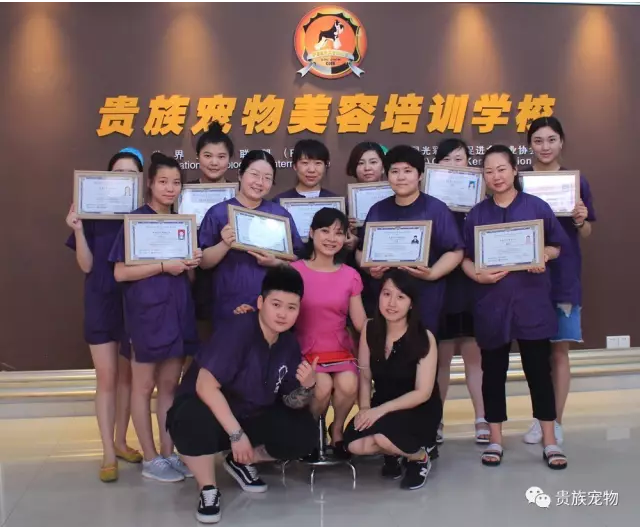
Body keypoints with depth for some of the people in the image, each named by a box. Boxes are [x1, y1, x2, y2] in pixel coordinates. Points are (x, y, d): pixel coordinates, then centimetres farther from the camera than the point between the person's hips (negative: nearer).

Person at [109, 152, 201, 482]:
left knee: (170, 386, 11)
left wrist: (192, 263, -3)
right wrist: (164, 265, -18)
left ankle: (168, 454, 20)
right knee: (144, 386, 4)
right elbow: (120, 272, -12)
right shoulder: (136, 220, -6)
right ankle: (150, 460, 13)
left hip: (178, 311, 6)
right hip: (147, 313, -6)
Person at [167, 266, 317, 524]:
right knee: (195, 421, -39)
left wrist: (306, 387, -21)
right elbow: (205, 386, -30)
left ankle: (241, 462, 12)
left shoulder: (289, 344, -4)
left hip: (251, 416, 6)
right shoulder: (239, 329, -24)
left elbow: (291, 403, 2)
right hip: (206, 408, -6)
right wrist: (236, 434, -29)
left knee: (304, 433, -12)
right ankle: (208, 490, -12)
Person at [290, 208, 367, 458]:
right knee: (323, 386, -30)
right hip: (305, 349, -2)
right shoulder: (294, 271, -4)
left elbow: (361, 322, 4)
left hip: (340, 349, 2)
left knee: (348, 385, -28)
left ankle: (337, 429, 7)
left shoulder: (350, 275, 5)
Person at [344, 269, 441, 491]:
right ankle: (393, 451, 11)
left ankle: (419, 456, 1)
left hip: (420, 411, -4)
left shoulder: (424, 338, -17)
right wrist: (365, 408, -17)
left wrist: (381, 409, -25)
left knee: (383, 435, -33)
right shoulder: (370, 329, -6)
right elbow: (365, 375, 0)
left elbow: (423, 393, -17)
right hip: (381, 408, 4)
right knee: (354, 444, -22)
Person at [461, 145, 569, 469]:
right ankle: (495, 440, 20)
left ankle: (549, 442, 14)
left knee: (539, 369, 3)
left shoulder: (537, 207, 1)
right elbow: (465, 257, 5)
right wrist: (477, 275, -15)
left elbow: (557, 247, 6)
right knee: (493, 371, 8)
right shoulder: (477, 214, 5)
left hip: (531, 300, -1)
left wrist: (542, 255, -15)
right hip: (491, 302, 2)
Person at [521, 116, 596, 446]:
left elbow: (586, 234, 7)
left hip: (564, 276, 0)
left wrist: (580, 220, -13)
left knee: (559, 350, 4)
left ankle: (557, 421, 16)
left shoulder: (577, 182, 3)